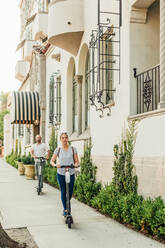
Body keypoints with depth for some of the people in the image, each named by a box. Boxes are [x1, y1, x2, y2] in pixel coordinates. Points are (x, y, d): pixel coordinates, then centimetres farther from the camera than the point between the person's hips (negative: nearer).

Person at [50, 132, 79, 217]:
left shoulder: (73, 149, 0)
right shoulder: (58, 150, 0)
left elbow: (76, 161, 2)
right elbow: (52, 161, 3)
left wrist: (76, 164, -20)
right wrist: (55, 165, -19)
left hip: (71, 173, 1)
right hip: (61, 174, -1)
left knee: (70, 192, 7)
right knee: (63, 192, 2)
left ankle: (67, 206, 35)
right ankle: (65, 209, 16)